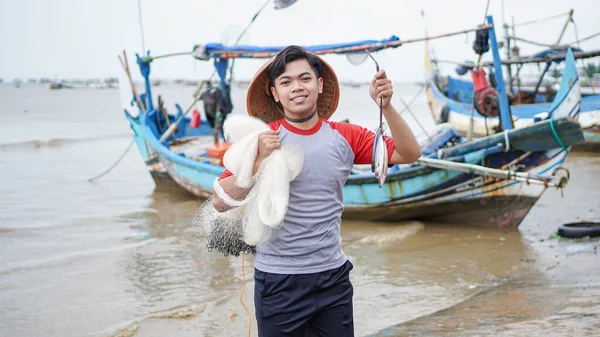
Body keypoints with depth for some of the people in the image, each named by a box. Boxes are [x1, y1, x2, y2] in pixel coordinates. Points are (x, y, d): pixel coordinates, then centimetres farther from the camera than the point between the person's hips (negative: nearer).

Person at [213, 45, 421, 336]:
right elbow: (220, 202, -13)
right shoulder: (262, 140, -7)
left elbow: (409, 154, -1)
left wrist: (386, 106, -12)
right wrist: (259, 161, -25)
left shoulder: (345, 137, 2)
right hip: (278, 281, -2)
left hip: (333, 276, 3)